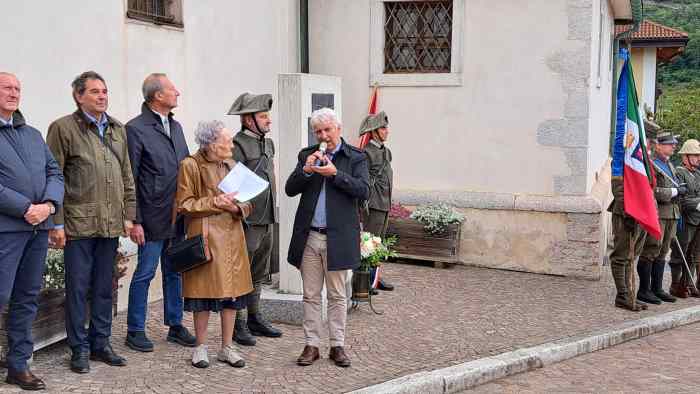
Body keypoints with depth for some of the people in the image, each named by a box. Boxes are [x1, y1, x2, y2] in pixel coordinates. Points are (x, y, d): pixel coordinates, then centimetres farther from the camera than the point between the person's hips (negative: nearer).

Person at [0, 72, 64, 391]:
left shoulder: (33, 134, 18)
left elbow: (55, 173, 13)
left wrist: (48, 205, -5)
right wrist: (26, 208, -15)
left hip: (39, 227, 6)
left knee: (27, 298, 10)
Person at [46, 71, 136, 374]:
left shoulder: (118, 130, 14)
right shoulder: (63, 128, -3)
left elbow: (127, 176, 17)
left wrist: (129, 214, 10)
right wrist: (56, 223, -10)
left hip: (111, 223, 5)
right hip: (78, 222, -5)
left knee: (104, 287, 12)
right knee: (78, 287, 2)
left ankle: (101, 344, 24)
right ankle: (79, 349, 14)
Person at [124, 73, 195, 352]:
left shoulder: (176, 126, 13)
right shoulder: (136, 129, -10)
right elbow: (129, 179, -11)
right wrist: (134, 221, -14)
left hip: (179, 216, 7)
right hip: (153, 218, -7)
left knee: (174, 272, 15)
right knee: (145, 273, 2)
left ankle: (175, 325, 26)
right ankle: (135, 331, 14)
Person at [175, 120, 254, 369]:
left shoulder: (231, 165, 12)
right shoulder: (190, 166, -6)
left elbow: (246, 203, 17)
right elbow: (184, 204, -7)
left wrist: (238, 207, -6)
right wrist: (214, 202, -17)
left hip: (232, 237, 5)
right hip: (204, 237, -5)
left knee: (232, 291, 7)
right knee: (204, 291, 0)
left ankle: (227, 347, 18)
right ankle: (201, 347, 16)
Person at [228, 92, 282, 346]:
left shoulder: (268, 144, 14)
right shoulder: (238, 145, -13)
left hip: (267, 220, 9)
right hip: (247, 221, -8)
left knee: (259, 274, 17)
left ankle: (254, 318, 28)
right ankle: (238, 324, 9)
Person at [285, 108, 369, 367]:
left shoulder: (355, 158, 2)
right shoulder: (307, 155, 10)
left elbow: (364, 191, -11)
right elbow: (290, 190, 4)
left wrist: (335, 174, -19)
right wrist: (306, 170, -12)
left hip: (338, 237, -2)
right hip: (309, 236, 3)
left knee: (337, 295, 7)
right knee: (311, 295, 7)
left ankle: (337, 346, 15)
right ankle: (311, 345, 15)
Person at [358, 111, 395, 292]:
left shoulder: (386, 151, 15)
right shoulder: (367, 152, -12)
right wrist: (364, 203, -19)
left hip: (385, 203, 9)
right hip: (374, 204, -9)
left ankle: (375, 277, 21)